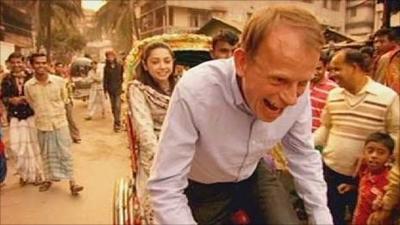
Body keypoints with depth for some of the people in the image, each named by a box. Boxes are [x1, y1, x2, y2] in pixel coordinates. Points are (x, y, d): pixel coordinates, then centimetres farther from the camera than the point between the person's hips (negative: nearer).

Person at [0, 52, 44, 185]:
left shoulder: (31, 77, -3)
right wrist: (12, 100, -15)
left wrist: (28, 99, -19)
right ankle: (25, 173, 23)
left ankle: (35, 174, 20)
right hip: (15, 116, 2)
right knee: (17, 145, 0)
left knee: (33, 144, 2)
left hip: (31, 115, -2)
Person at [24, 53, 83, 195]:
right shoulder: (28, 86, -8)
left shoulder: (59, 81, -10)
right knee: (47, 155, 15)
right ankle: (49, 179, 33)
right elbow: (31, 104, 9)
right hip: (42, 125, 1)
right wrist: (42, 114, 12)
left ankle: (72, 183, 7)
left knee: (65, 154, 2)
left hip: (60, 123, -1)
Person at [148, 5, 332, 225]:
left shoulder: (296, 93, -22)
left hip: (254, 173, 3)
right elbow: (165, 188, -32)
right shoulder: (194, 91, -36)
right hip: (203, 185, -2)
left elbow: (304, 156, -5)